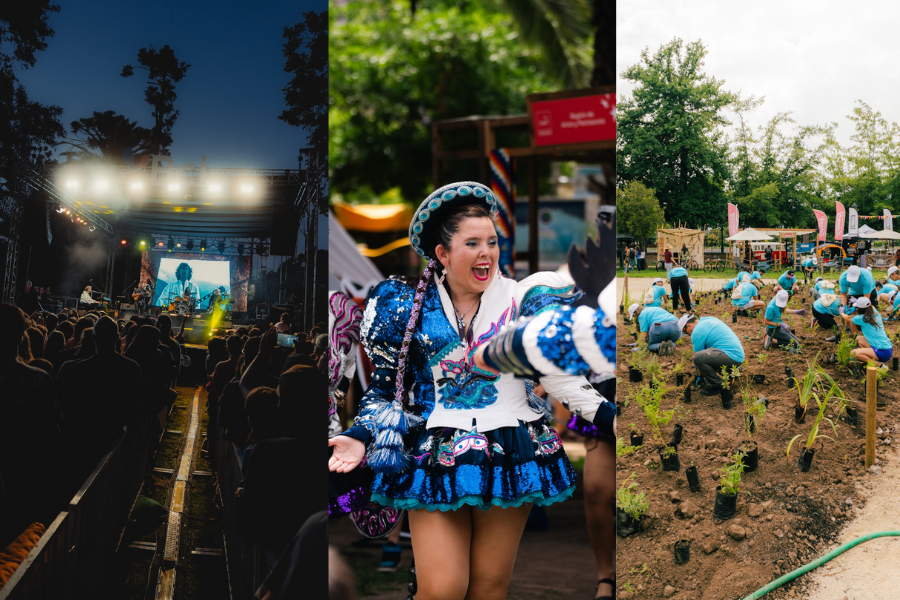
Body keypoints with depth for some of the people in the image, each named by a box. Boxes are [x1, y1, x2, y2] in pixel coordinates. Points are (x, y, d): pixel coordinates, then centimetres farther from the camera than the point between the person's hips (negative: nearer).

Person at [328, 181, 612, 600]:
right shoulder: (410, 308, 2)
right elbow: (385, 389, 7)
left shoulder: (521, 300, 2)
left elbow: (558, 373, -1)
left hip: (510, 454, 1)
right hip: (435, 458, -1)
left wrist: (605, 414, -15)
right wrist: (361, 437, -8)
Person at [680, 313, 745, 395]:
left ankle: (716, 385, -10)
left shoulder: (697, 332, -8)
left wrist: (700, 376, 11)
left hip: (731, 356, -10)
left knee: (698, 357, -26)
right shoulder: (709, 319, 19)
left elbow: (698, 357, -2)